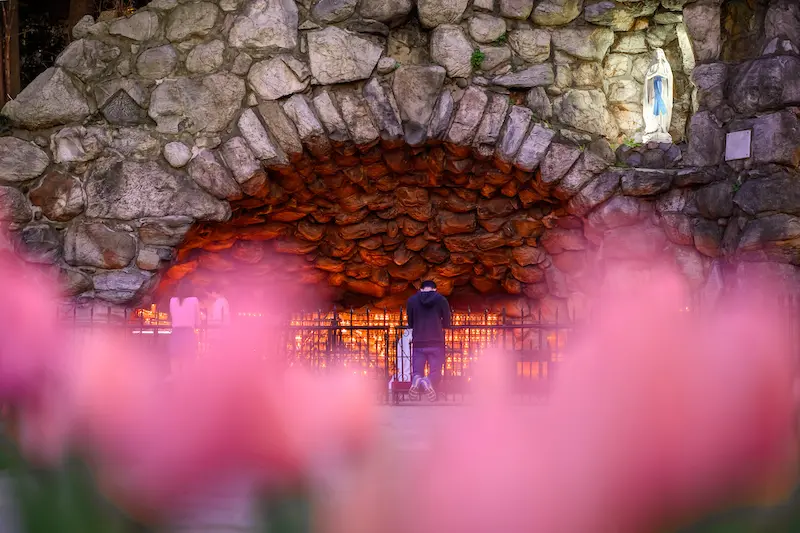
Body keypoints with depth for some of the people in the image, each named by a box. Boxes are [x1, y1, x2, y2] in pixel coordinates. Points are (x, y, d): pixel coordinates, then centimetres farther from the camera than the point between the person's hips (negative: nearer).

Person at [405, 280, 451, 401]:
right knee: (436, 373, 0)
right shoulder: (441, 300, 3)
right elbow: (447, 324, 10)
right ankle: (429, 382, -36)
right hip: (436, 342, -1)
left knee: (417, 372, 6)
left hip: (418, 342, 1)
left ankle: (416, 379, -32)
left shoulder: (412, 300, 6)